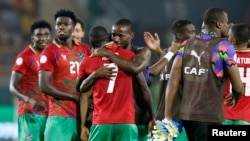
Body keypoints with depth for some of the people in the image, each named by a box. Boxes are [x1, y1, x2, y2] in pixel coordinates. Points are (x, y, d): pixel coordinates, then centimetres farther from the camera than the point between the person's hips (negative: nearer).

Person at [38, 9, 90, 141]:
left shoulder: (84, 51, 12)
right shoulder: (50, 52, -4)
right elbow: (44, 86, -11)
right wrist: (75, 97, -13)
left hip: (82, 114, 5)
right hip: (60, 116, -5)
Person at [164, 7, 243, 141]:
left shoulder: (187, 44, 10)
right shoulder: (224, 46, -5)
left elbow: (173, 82, 3)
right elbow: (238, 87, -5)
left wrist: (168, 116, 4)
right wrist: (235, 97, 18)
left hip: (186, 113, 6)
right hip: (210, 116, -6)